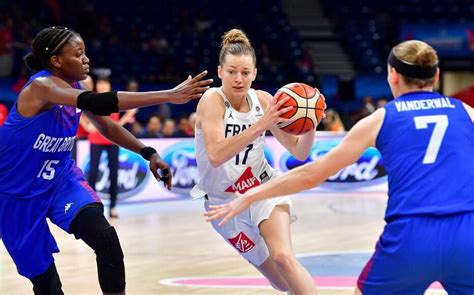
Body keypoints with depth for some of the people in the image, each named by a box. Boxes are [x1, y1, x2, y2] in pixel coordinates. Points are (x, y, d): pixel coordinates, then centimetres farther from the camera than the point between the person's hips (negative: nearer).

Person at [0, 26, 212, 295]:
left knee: (106, 239, -20)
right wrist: (169, 96, -45)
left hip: (61, 178, 5)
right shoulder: (41, 86, -27)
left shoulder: (74, 87, -3)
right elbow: (99, 103, -41)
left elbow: (105, 124, 14)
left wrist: (148, 153, 2)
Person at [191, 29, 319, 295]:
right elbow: (215, 155, -35)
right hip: (225, 201, -1)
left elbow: (300, 152, -5)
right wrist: (261, 125, -44)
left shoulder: (263, 100, -8)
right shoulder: (212, 100, -20)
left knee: (283, 258, -25)